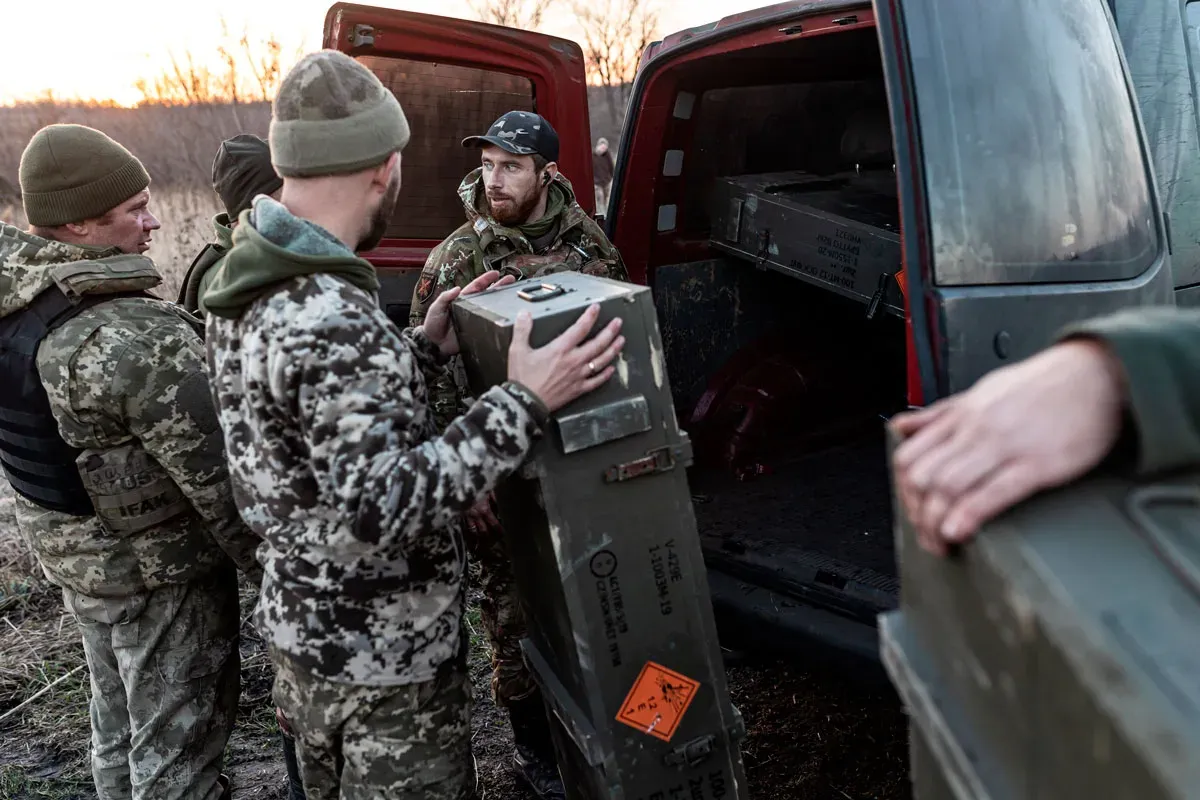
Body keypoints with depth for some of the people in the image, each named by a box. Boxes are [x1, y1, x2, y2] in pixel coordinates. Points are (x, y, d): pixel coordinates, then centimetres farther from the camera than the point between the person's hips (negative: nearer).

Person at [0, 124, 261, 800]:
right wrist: (271, 563, -13)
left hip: (65, 544, 8)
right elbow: (215, 473, -25)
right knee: (178, 738, 9)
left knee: (120, 718, 26)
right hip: (156, 564, -8)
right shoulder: (139, 338, -29)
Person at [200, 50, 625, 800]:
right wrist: (523, 405, -31)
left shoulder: (247, 287, 0)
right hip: (384, 653, -9)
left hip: (299, 623, 9)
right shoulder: (331, 321, -31)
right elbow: (382, 514, -33)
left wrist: (423, 350, 3)